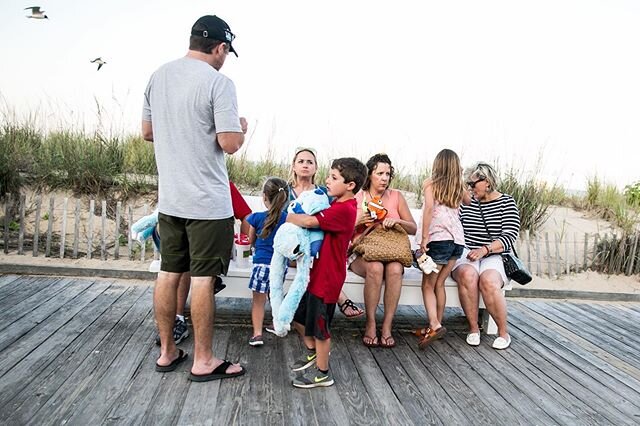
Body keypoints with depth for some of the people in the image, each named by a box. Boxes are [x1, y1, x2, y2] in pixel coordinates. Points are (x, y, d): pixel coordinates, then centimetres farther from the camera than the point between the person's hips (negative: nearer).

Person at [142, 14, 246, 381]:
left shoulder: (159, 76, 9)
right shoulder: (219, 82, -13)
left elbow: (147, 132, 15)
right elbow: (230, 144, -18)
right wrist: (241, 129, 3)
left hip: (169, 198, 7)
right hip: (208, 202, -7)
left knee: (169, 273, 13)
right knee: (203, 278, 2)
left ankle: (167, 352, 25)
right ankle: (203, 361, 14)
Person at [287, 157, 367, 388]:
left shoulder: (343, 209, -24)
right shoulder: (338, 205, 8)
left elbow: (309, 221, -30)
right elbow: (315, 222, 14)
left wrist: (290, 217, -12)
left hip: (327, 277, -10)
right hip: (317, 272, 10)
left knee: (318, 324, 4)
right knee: (300, 313, 24)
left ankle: (322, 373, 21)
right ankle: (312, 352, 44)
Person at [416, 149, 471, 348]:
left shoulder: (430, 183, 3)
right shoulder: (459, 187, 15)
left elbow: (429, 207, -13)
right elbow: (469, 201, 37)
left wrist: (424, 237, -14)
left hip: (439, 238, -5)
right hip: (458, 239, 5)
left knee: (428, 285, -1)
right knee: (439, 284, 13)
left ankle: (434, 325, -17)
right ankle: (437, 324, 16)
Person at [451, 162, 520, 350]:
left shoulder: (506, 202, 5)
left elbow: (509, 237, -5)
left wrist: (485, 249, -19)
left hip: (494, 256, -2)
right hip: (465, 254, 2)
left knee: (488, 281, -34)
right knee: (468, 275, -34)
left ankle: (503, 333, -14)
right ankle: (473, 328, -18)